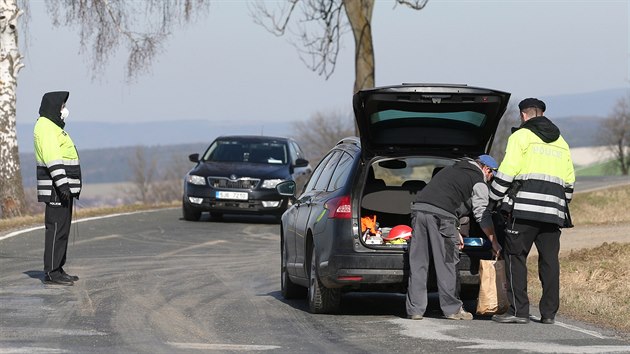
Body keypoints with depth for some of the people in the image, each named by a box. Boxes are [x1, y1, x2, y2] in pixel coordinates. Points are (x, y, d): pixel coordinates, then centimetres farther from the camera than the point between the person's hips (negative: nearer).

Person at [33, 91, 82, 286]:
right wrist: (62, 184, -29)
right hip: (55, 189, -11)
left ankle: (57, 270, 15)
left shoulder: (53, 127, 21)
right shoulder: (45, 127, -13)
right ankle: (51, 272, -12)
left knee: (62, 228, 11)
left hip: (63, 187, 11)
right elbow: (52, 158, -23)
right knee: (57, 228, -11)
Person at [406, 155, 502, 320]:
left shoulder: (452, 169, 33)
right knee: (446, 263, 2)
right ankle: (452, 308, 6)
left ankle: (415, 310, 7)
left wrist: (454, 232, 31)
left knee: (417, 263, 7)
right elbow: (483, 215, 6)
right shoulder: (479, 181, 11)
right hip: (440, 214, -6)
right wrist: (494, 243, 10)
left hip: (419, 207, 6)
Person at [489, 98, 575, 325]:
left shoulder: (521, 136, 2)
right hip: (553, 212, 6)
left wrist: (494, 196, 4)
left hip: (524, 208, -6)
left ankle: (518, 310, -9)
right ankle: (549, 312, 7)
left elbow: (507, 172, -6)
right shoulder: (561, 142, 22)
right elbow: (569, 181, 22)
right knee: (549, 260, 7)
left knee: (515, 257, -2)